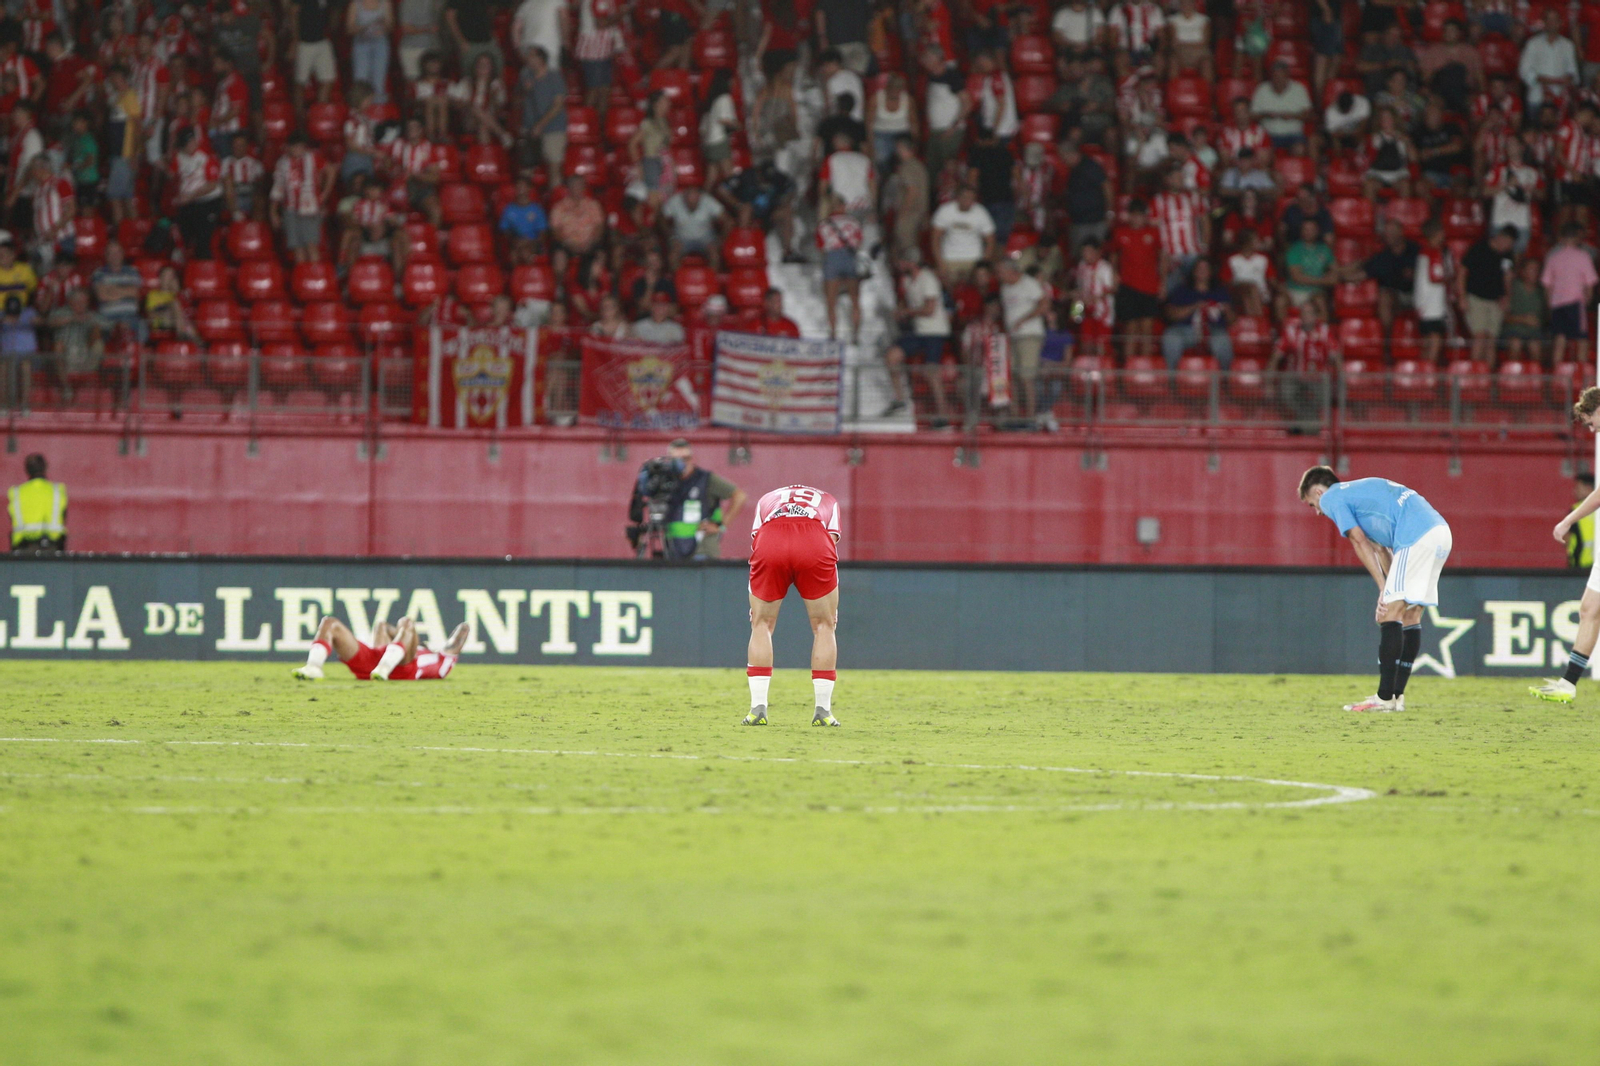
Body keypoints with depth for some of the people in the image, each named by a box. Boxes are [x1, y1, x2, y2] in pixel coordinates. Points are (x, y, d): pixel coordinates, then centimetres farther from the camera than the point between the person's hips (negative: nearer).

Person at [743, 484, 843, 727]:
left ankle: (758, 708, 10)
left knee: (762, 625, 17)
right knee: (824, 626, 16)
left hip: (769, 543, 1)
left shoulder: (767, 500, 39)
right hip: (815, 543, -1)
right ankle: (823, 712, 13)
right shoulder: (827, 501, 37)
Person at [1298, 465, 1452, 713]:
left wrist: (1384, 590, -1)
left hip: (1416, 536, -9)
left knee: (1390, 615, -7)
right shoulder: (1361, 490, 33)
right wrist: (1390, 591, 18)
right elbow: (1380, 548, 27)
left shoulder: (1331, 498, 7)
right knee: (1410, 616, 12)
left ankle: (1385, 697, -10)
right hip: (1441, 528, 9)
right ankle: (1397, 695, 13)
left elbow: (1360, 542, -1)